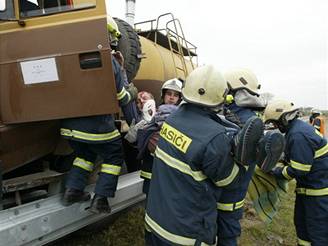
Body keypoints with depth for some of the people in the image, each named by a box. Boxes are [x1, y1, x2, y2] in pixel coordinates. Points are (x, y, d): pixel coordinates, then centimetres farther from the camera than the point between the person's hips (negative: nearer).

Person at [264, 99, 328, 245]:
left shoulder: (298, 135, -27)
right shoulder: (297, 127, 6)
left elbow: (299, 170, -25)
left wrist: (276, 172, -12)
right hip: (308, 185, 10)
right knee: (301, 222, 20)